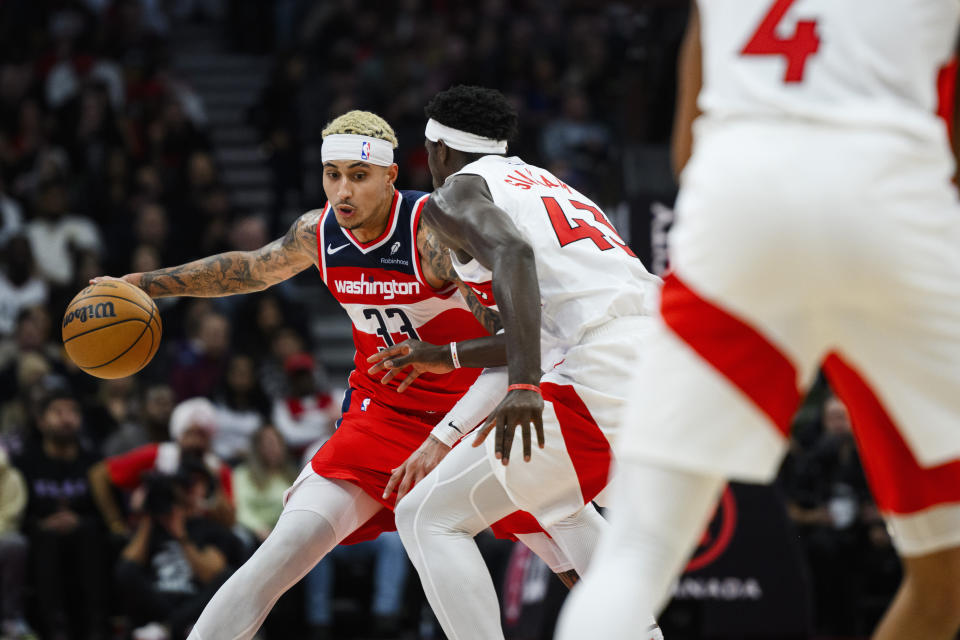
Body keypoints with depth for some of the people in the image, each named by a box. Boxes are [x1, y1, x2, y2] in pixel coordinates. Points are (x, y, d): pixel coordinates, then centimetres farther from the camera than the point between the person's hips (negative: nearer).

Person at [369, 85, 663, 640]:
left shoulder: (455, 193, 8)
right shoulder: (550, 183, 33)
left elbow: (512, 253, -16)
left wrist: (523, 383, -28)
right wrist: (449, 356, 49)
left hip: (605, 380, -8)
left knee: (429, 518, 0)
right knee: (557, 499, 37)